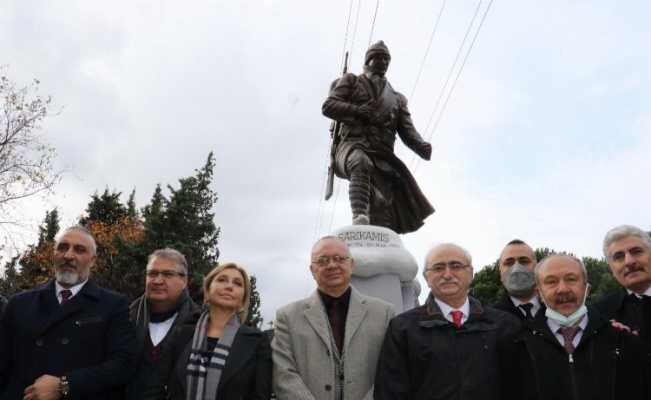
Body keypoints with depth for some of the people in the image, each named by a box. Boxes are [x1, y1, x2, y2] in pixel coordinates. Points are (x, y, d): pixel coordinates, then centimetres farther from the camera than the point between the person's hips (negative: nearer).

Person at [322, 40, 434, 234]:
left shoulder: (397, 98, 30)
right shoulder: (351, 81, 22)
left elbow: (407, 130, 17)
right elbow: (328, 106, 8)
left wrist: (420, 146, -6)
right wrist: (356, 111, -10)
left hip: (382, 154, 4)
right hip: (352, 145, -4)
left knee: (385, 210, -15)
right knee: (361, 163, -41)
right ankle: (359, 218, -53)